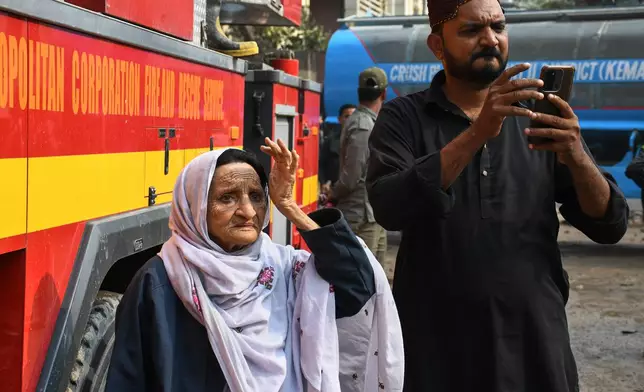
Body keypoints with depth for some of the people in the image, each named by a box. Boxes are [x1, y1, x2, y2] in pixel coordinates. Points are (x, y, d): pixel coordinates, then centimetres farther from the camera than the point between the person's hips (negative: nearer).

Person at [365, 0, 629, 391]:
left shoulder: (539, 119, 5)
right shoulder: (404, 117, -2)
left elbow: (610, 226, 0)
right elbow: (389, 209, -19)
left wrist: (576, 158, -19)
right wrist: (477, 133, -28)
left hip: (537, 343, 2)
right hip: (437, 348, -2)